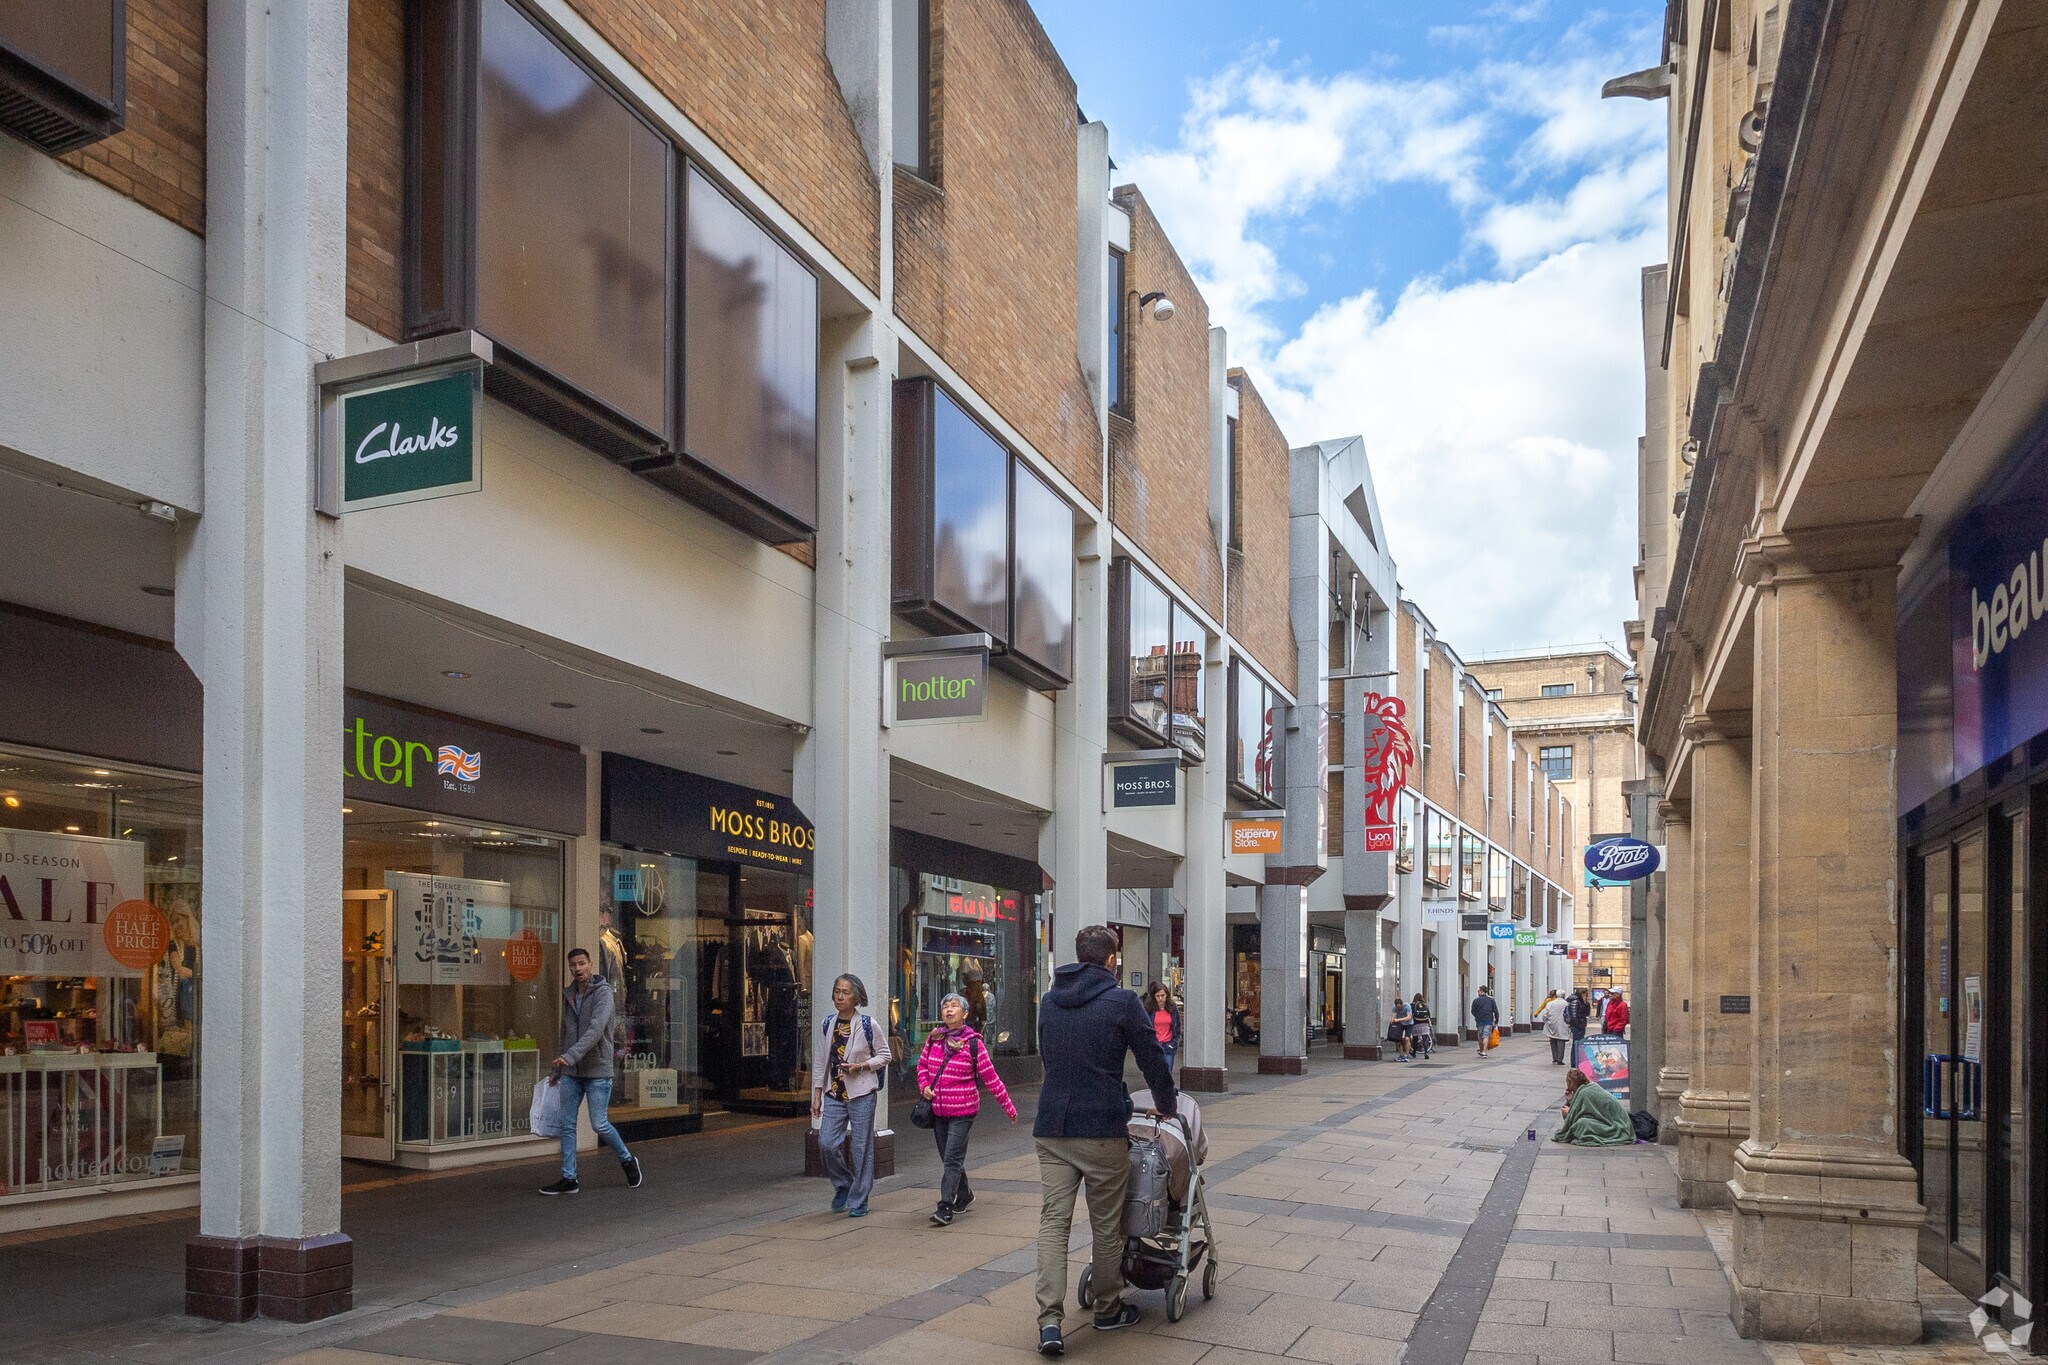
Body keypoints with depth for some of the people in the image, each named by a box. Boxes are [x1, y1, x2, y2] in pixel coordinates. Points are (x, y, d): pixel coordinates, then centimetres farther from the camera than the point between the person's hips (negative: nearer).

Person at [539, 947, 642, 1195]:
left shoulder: (603, 993, -11)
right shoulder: (569, 996, 11)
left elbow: (596, 1030, -24)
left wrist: (571, 1056, -34)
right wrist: (556, 1069, 19)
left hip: (597, 1071, -6)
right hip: (571, 1073, 6)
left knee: (599, 1125, -2)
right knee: (567, 1125, 4)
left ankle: (627, 1161, 20)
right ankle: (569, 1179, 11)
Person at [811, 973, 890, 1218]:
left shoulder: (867, 1024, -5)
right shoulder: (827, 1024, 6)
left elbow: (884, 1055, 1)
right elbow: (820, 1061, 11)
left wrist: (861, 1066, -15)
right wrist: (817, 1096, 8)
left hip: (861, 1093, -3)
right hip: (834, 1093, 4)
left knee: (861, 1147, 0)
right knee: (826, 1143, -6)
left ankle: (859, 1201, 13)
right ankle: (843, 1185, 20)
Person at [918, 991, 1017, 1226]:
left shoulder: (973, 1043, -8)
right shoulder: (933, 1038, 3)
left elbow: (990, 1077, -4)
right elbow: (922, 1064, 19)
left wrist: (1008, 1107, -1)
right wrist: (925, 1086, 0)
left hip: (962, 1112, -5)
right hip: (938, 1110, 5)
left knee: (953, 1159, -10)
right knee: (948, 1158, 15)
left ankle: (945, 1208, -9)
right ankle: (964, 1195, 36)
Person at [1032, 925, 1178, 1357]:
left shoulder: (1048, 1001, 10)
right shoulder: (1122, 1001, -6)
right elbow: (1153, 1059, 1)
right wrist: (1167, 1104, 18)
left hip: (1051, 1130, 4)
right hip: (1103, 1130, -4)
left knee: (1052, 1222, 3)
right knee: (1107, 1225, 11)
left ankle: (1049, 1321, -8)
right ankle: (1108, 1309, 26)